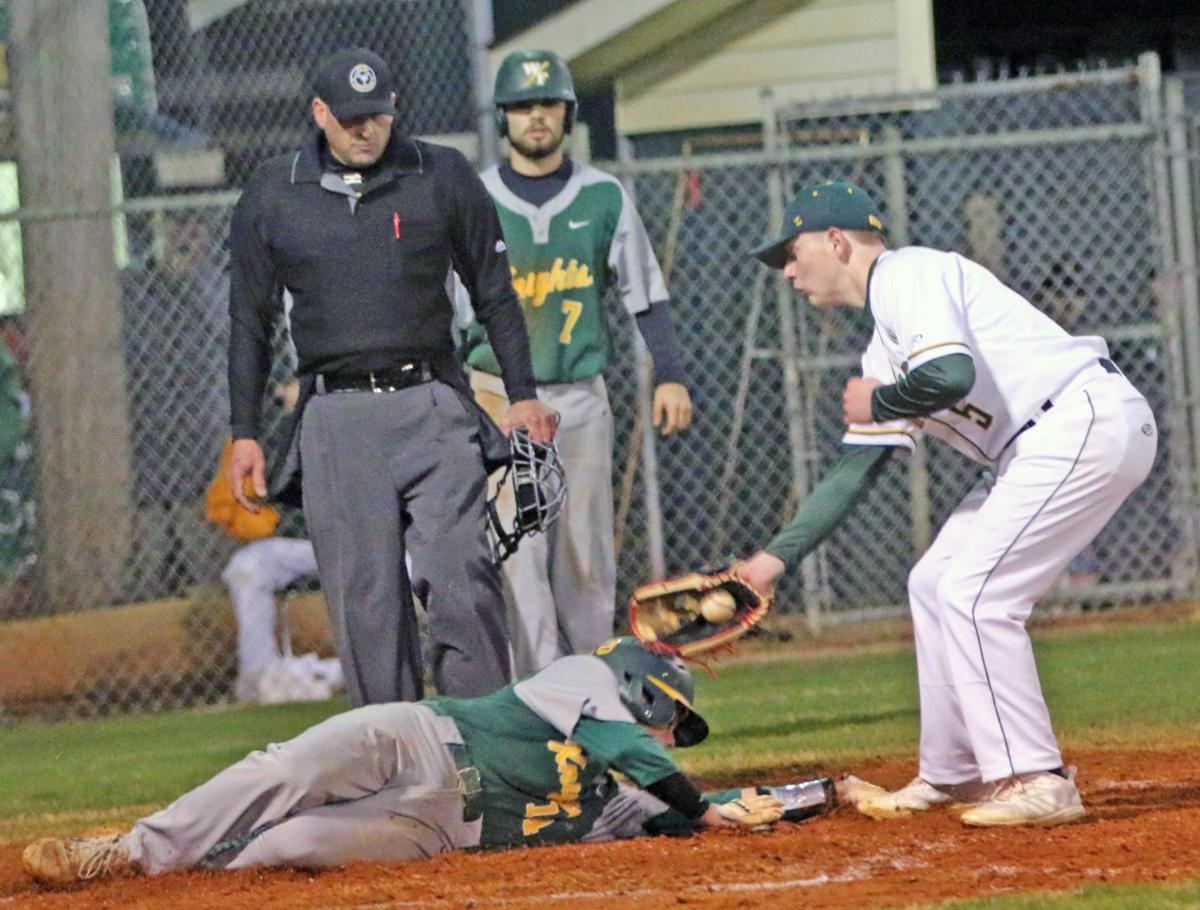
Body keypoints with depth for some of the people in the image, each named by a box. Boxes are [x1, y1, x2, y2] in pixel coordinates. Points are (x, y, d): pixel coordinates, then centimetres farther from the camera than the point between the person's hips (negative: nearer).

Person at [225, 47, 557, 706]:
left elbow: (494, 294, 12)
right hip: (335, 422, 1)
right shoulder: (271, 195, 7)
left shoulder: (443, 177, 6)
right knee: (363, 596, -2)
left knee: (459, 575, -11)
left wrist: (522, 394, 6)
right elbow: (250, 323, 13)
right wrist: (244, 434, 9)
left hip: (433, 410, -1)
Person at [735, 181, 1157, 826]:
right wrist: (775, 557, 21)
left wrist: (875, 401, -5)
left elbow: (951, 375, -25)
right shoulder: (886, 348, 21)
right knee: (934, 585, 15)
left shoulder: (907, 275, -8)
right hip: (1039, 450, 10)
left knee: (973, 593, -13)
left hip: (1088, 419, -10)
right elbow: (856, 469, 25)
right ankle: (953, 774, 23)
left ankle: (1036, 780, -12)